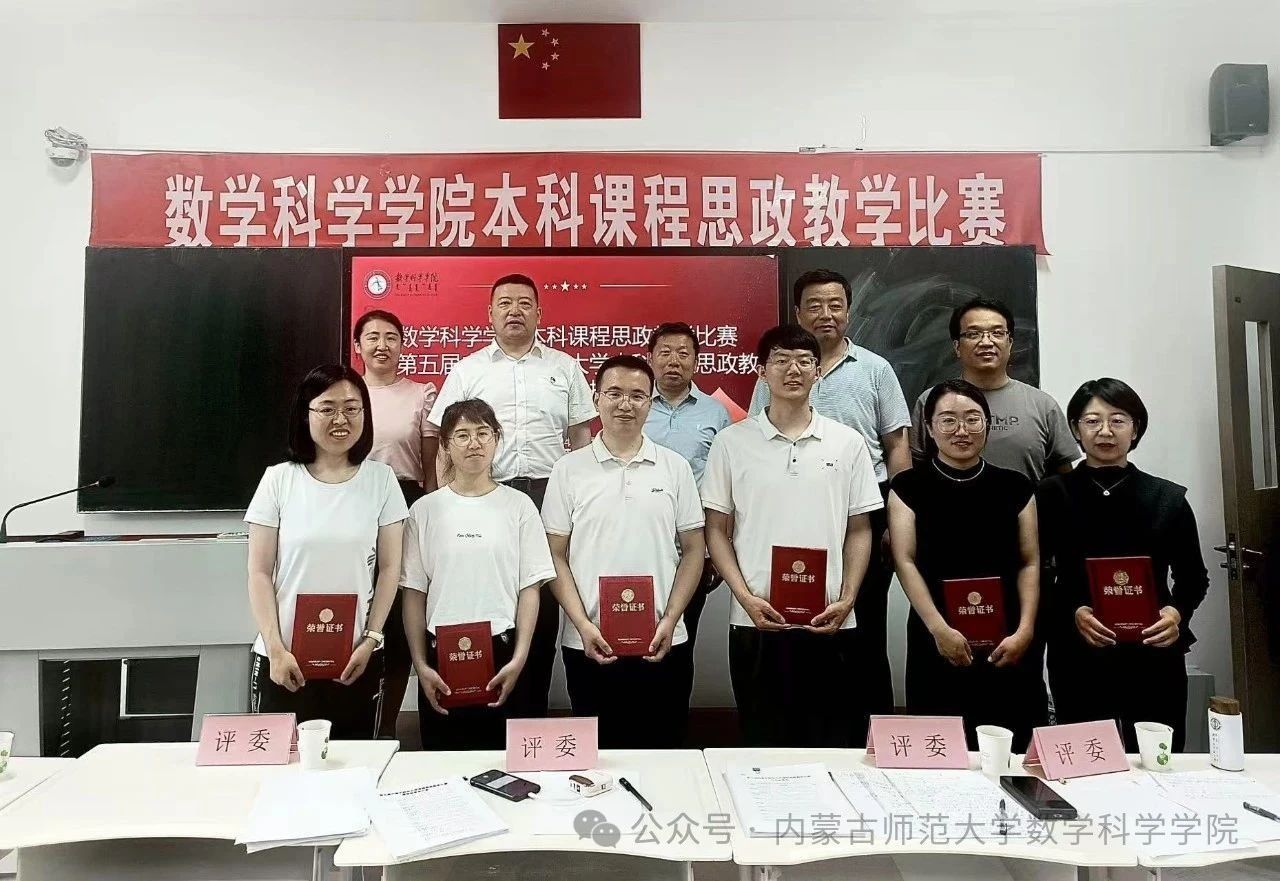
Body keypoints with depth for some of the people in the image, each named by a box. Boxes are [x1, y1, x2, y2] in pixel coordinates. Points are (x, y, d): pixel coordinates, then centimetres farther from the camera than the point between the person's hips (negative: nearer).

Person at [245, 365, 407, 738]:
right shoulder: (279, 479, -2)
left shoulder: (381, 479, -1)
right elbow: (259, 573, 0)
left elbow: (389, 568, 2)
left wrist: (370, 640, -4)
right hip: (285, 658, 0)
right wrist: (276, 649, -6)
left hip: (356, 658, 1)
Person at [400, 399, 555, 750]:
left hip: (502, 653, -1)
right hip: (441, 654, 1)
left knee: (502, 754, 5)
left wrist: (519, 659, -6)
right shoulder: (425, 510, 3)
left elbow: (530, 589, 1)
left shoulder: (518, 506, 1)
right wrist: (420, 665, -2)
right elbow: (413, 593, 4)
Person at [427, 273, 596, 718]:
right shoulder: (467, 370, 9)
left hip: (549, 497, 0)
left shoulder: (565, 367, 10)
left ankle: (533, 708, 18)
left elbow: (581, 437, 10)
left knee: (543, 606, 5)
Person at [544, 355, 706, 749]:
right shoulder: (569, 469, 0)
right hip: (589, 645, 0)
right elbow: (555, 555, 1)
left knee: (662, 753, 11)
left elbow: (693, 550, 5)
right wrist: (583, 625, -8)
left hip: (663, 645, 1)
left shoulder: (675, 468, 3)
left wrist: (670, 620, -5)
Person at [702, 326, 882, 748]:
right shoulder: (732, 442, 2)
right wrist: (746, 597, -8)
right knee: (762, 743, 10)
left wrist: (846, 601, -4)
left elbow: (859, 532, 8)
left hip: (829, 624, 1)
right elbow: (717, 531, 3)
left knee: (831, 745, 10)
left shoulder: (848, 443, 5)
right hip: (756, 622, -1)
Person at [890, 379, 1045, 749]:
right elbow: (905, 561, -5)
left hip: (1008, 647, 2)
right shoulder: (909, 486, 2)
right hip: (937, 643, -2)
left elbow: (1029, 563, 7)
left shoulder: (1014, 486, 8)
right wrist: (939, 628, -14)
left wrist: (1025, 630, -5)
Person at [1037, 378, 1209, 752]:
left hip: (1154, 656, 2)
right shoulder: (1051, 494, 0)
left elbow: (1193, 577, 12)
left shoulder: (1168, 498, 4)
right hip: (1078, 660, -1)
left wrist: (1177, 612, -7)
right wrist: (1073, 613, -16)